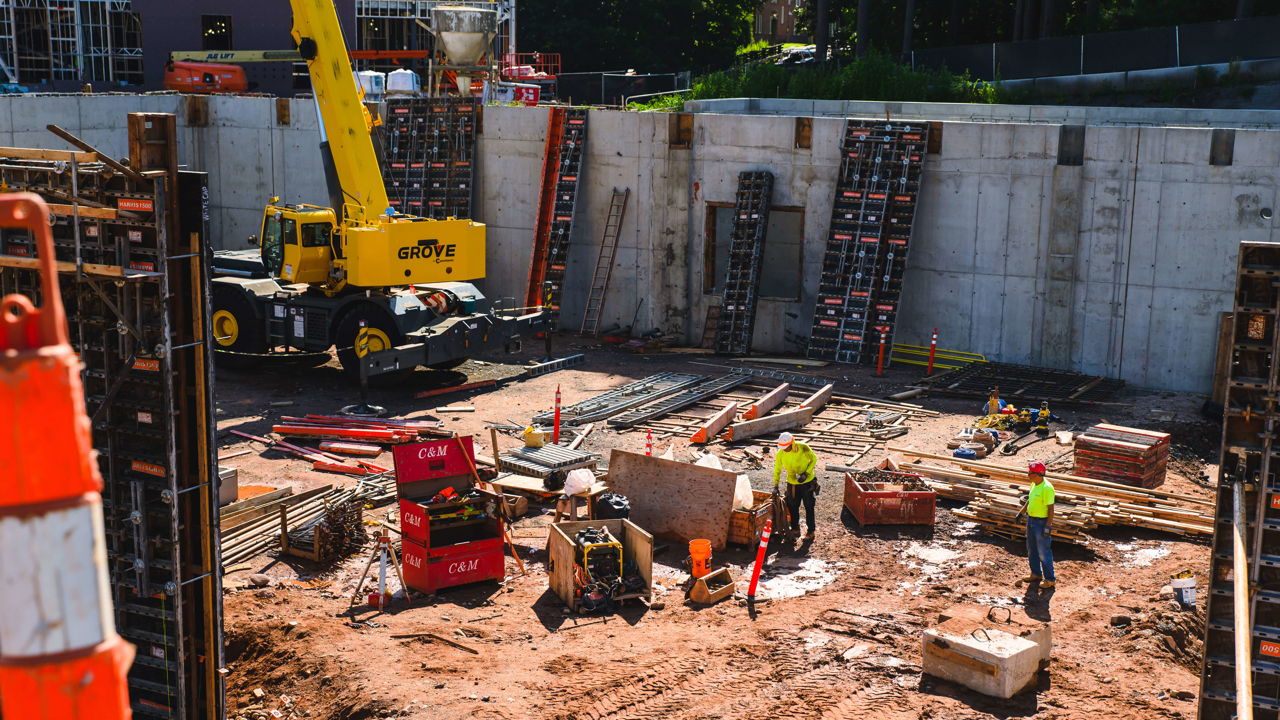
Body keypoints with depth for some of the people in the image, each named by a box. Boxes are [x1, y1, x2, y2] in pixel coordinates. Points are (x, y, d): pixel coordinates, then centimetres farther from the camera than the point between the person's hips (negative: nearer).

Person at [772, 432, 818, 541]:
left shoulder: (803, 448, -21)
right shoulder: (780, 454, -13)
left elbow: (814, 459, -6)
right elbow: (777, 470, 1)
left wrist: (806, 473, -17)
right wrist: (775, 486, 0)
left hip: (807, 482, -3)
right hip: (792, 483, 3)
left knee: (809, 507, 5)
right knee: (793, 507, 10)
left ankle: (811, 531, 16)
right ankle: (795, 529, 28)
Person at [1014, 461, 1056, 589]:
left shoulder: (1047, 488, -23)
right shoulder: (1034, 484, 5)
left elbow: (1051, 508, -22)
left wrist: (1047, 526, -23)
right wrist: (1021, 512, 22)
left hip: (1041, 522, -9)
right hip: (1031, 520, 9)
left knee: (1043, 552, -2)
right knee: (1032, 548, 19)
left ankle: (1050, 579, 8)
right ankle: (1035, 574, 33)